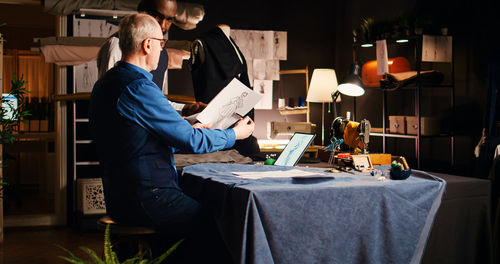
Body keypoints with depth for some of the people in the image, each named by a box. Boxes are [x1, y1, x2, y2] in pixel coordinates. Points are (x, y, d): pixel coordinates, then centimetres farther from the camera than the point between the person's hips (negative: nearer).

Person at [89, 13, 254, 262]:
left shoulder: (104, 83, 13)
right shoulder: (139, 88, -18)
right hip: (147, 201, -10)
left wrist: (189, 131, 30)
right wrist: (235, 134, 4)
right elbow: (192, 141, -13)